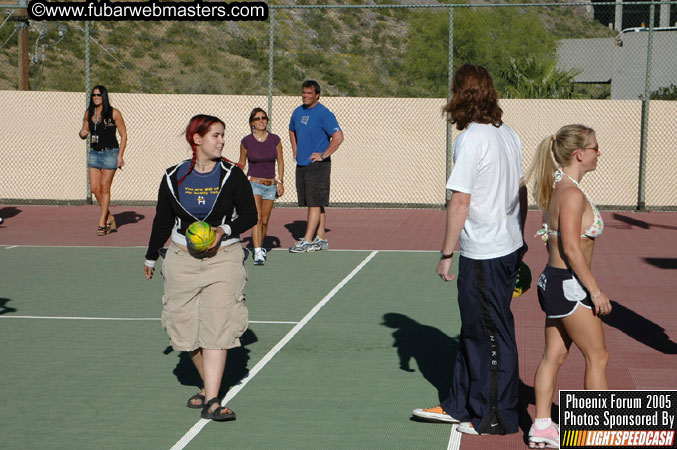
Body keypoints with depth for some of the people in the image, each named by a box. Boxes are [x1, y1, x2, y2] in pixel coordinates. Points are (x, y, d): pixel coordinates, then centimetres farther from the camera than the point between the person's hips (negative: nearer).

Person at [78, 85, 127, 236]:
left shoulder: (114, 113, -6)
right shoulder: (89, 113, 8)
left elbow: (123, 135, -3)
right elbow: (84, 131, 20)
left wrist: (120, 155, -10)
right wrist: (82, 133, -6)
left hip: (110, 153, -5)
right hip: (94, 153, 5)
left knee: (104, 188, -5)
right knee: (94, 188, 1)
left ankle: (102, 222, 3)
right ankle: (109, 218, 18)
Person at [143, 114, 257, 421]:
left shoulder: (232, 175, -2)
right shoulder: (174, 177, 2)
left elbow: (250, 215, 3)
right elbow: (162, 220, 14)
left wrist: (225, 231, -14)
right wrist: (151, 257, 22)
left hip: (223, 257, -2)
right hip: (182, 258, 2)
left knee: (217, 326, -11)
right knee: (187, 326, 4)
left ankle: (211, 401, -12)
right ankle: (209, 385, 24)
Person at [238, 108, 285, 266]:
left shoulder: (275, 139, 0)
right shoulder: (246, 141, -4)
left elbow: (280, 161, 9)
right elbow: (241, 163, 8)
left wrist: (280, 182, 3)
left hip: (271, 185, 3)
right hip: (253, 183, -3)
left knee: (265, 221, 8)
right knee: (256, 219, -16)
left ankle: (260, 245, 31)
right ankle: (257, 253, -20)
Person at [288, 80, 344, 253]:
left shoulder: (324, 114, -11)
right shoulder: (298, 112, 12)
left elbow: (338, 137, -19)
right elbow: (292, 131, 32)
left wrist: (323, 155, -17)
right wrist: (295, 150, 19)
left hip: (317, 165, -8)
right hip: (301, 165, 8)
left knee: (315, 203, -7)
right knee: (314, 204, 11)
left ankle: (307, 241, -10)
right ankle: (321, 239, 17)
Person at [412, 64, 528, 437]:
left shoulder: (471, 139, -18)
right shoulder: (509, 134, 7)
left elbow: (460, 202, -19)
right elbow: (521, 192, 14)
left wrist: (446, 254, -12)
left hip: (484, 257, -9)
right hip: (509, 248, 9)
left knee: (493, 337, 3)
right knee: (473, 332, 18)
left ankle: (498, 419, 15)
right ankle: (460, 407, 28)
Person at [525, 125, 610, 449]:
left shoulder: (557, 190, 10)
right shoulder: (572, 194, -19)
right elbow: (572, 249, -22)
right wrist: (596, 292, -17)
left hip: (554, 279, 9)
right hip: (569, 285, -9)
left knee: (554, 355, 12)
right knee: (597, 357, 3)